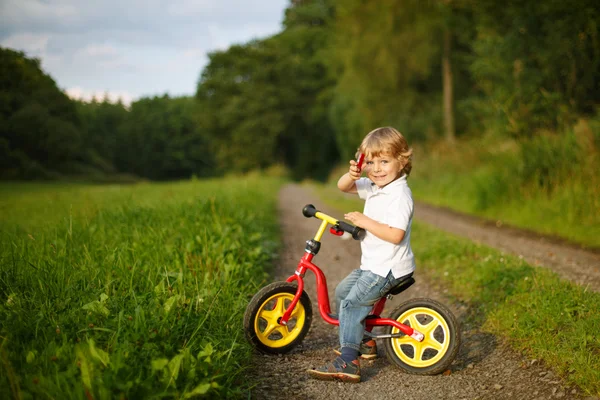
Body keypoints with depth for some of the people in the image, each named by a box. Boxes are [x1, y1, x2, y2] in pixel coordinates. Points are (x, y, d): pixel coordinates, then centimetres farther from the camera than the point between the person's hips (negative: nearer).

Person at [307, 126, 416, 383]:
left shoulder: (400, 195, -20)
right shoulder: (374, 187, 8)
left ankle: (347, 363, -18)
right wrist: (352, 175, -12)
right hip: (372, 264, 10)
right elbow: (343, 187, 11)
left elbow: (396, 235, -29)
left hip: (389, 268, -10)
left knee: (352, 304, -16)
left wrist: (366, 221, -23)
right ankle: (362, 341, 31)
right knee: (342, 292, 20)